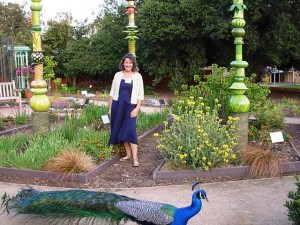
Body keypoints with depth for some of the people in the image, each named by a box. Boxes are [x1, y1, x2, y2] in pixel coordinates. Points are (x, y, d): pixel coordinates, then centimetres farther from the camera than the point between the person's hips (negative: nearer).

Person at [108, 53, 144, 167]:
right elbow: (112, 92, 10)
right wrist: (110, 108, 7)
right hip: (117, 106, 3)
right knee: (121, 130, 6)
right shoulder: (118, 75, 5)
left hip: (130, 106, -3)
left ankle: (135, 158, -11)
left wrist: (137, 109, -9)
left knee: (131, 131, -11)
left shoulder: (137, 76, 0)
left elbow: (140, 95, 0)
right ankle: (128, 154, 19)